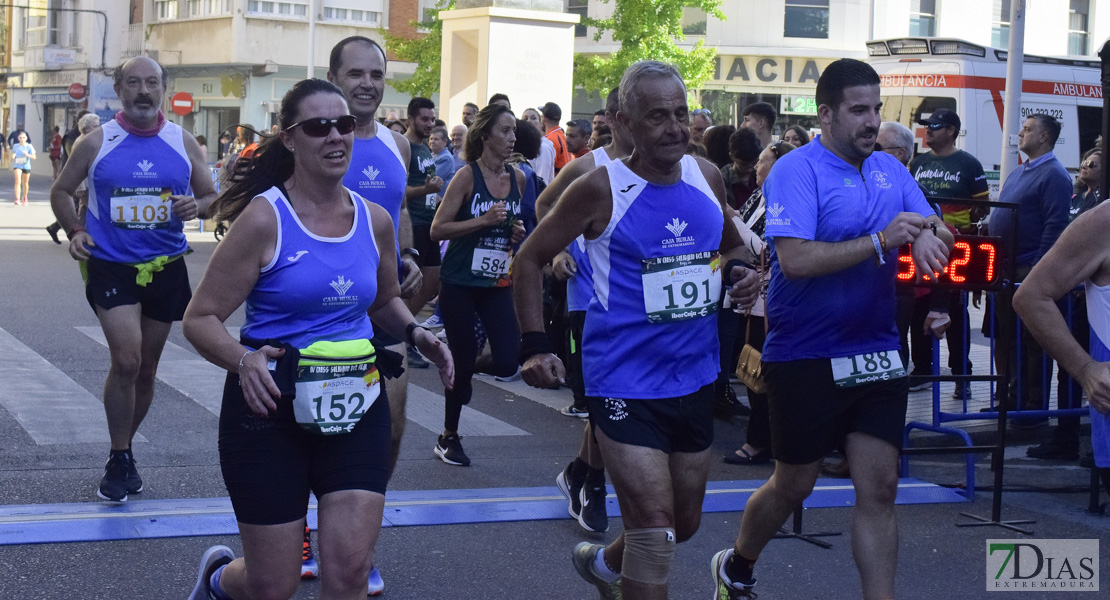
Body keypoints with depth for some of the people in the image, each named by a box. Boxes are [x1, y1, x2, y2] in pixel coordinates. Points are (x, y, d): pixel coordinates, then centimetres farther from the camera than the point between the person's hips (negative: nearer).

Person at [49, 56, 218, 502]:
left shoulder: (183, 143, 2)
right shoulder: (96, 143, -2)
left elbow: (212, 195, 11)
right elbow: (61, 191, 8)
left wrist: (196, 205, -13)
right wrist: (74, 231, -10)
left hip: (165, 267, 3)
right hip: (111, 265, -3)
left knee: (146, 369, 11)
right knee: (126, 362, -17)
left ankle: (125, 448, 31)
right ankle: (119, 461, -1)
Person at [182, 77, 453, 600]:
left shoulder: (375, 221, 5)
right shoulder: (264, 219, -11)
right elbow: (201, 319, -10)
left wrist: (414, 332, 3)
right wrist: (244, 361, -30)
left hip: (355, 407, 4)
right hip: (272, 406, -4)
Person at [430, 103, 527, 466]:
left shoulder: (518, 178, 6)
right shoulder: (467, 176, -10)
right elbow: (437, 230, -13)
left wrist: (517, 232, 1)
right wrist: (483, 220, -21)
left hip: (497, 282, 5)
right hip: (460, 282, -5)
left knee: (507, 361, -8)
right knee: (462, 360, 2)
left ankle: (461, 370, 26)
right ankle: (448, 439, 22)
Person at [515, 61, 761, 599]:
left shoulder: (707, 177, 2)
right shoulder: (601, 189, -12)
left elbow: (725, 248, 20)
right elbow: (529, 260, -3)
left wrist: (737, 273, -3)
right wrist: (535, 346, -11)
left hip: (694, 377, 6)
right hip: (625, 381, -6)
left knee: (684, 524, 20)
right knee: (654, 529, -14)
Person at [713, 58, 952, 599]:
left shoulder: (890, 169, 8)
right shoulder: (795, 171, -13)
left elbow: (941, 233, 6)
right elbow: (795, 259, -26)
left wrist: (926, 235, -18)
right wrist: (880, 241, -29)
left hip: (877, 353, 5)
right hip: (805, 357, -5)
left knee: (879, 489, 1)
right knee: (794, 486, 10)